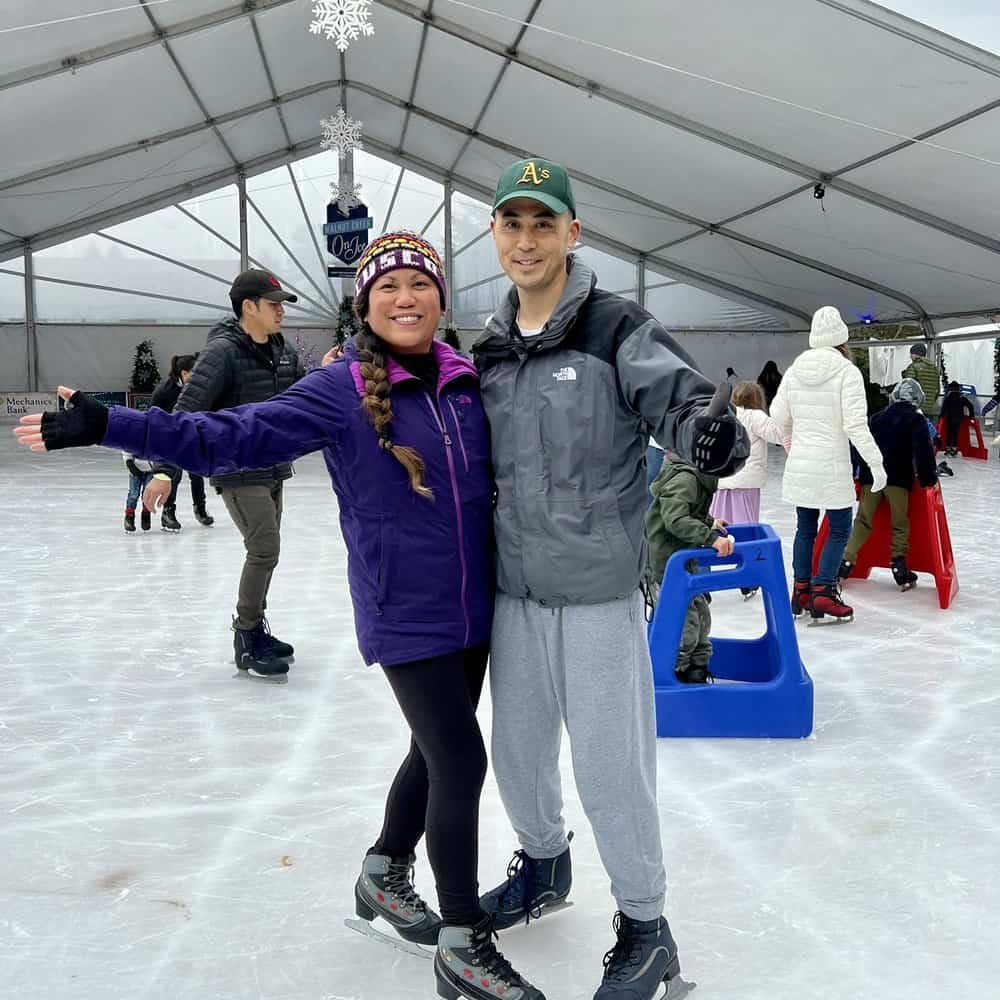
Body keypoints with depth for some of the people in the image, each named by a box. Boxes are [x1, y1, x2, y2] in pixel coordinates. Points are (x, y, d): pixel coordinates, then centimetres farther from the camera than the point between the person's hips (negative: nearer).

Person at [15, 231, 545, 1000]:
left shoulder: (471, 382, 3)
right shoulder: (341, 391, -11)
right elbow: (232, 437, -15)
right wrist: (107, 426, -20)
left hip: (473, 608, 6)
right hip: (405, 614, -6)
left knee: (440, 751, 18)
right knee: (461, 760, -5)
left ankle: (383, 878, 44)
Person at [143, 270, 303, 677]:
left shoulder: (282, 352, 5)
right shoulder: (222, 352, -18)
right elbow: (187, 410, -23)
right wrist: (165, 469, -30)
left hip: (273, 470, 8)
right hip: (238, 473, -8)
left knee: (265, 552, 15)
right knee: (265, 551, -10)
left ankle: (254, 628, 32)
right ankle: (247, 642, 5)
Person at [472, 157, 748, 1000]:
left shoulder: (617, 329, -11)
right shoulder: (489, 347, 7)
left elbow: (682, 399, -24)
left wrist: (711, 433, -45)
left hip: (599, 594, -5)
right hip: (514, 593, 6)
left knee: (609, 767, 3)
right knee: (518, 749, 20)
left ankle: (646, 931, 27)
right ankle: (543, 866, 49)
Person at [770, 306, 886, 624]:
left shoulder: (795, 369, 3)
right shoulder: (847, 371, -11)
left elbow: (778, 415, 8)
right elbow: (856, 424, -15)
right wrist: (875, 463, -9)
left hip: (799, 464, 5)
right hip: (832, 466, -5)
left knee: (806, 528, 16)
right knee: (840, 530, 7)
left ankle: (801, 591, 20)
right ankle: (823, 594, 2)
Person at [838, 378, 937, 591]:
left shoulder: (876, 418, 17)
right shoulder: (916, 420, 4)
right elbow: (923, 451, -7)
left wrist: (855, 472, 24)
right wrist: (929, 478, -1)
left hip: (870, 477, 4)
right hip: (898, 478, -3)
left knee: (862, 521, 8)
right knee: (900, 524, 7)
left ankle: (847, 561, -3)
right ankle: (899, 567, 3)